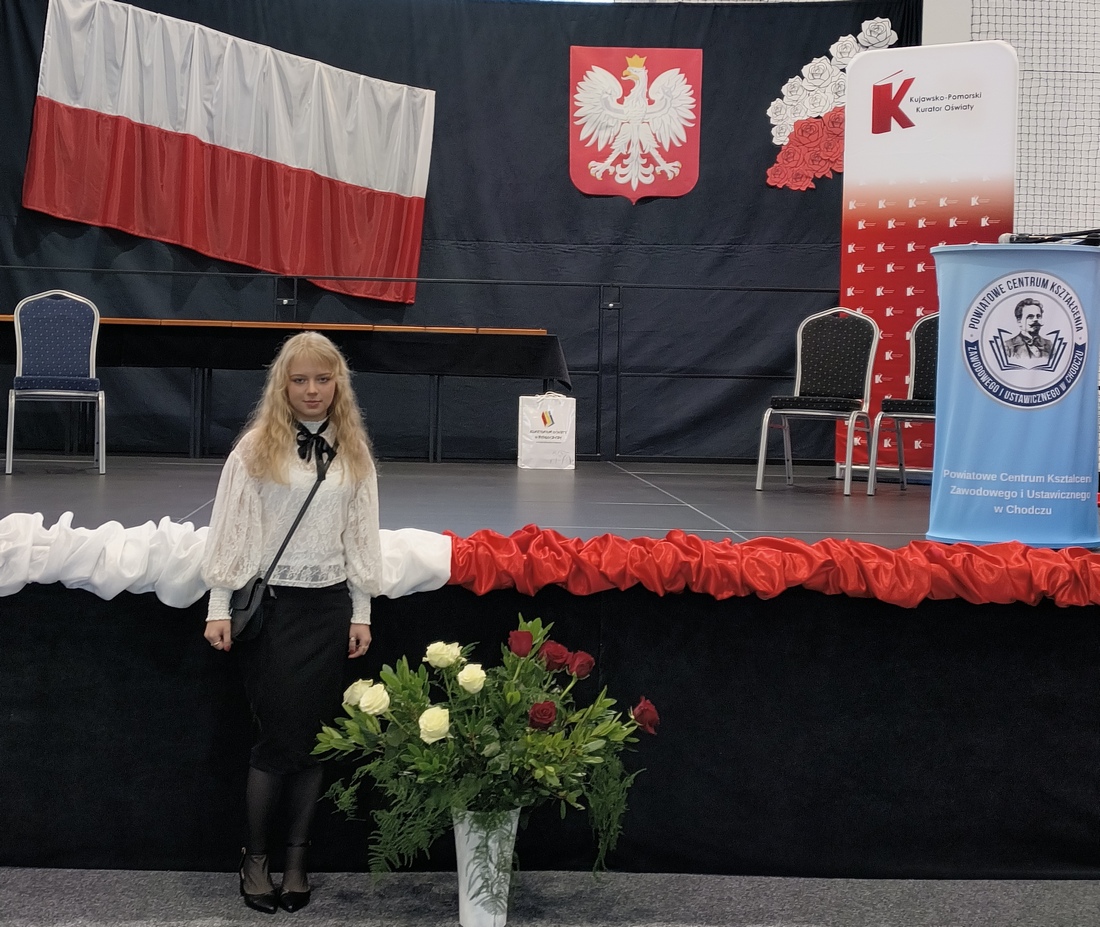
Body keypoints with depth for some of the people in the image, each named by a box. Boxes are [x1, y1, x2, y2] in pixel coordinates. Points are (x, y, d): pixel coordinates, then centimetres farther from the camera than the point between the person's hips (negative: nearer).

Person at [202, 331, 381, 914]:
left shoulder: (354, 453, 8)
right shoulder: (256, 448, -2)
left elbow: (361, 535, 10)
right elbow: (230, 527, -2)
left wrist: (360, 613, 7)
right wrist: (220, 606, -5)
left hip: (328, 605, 3)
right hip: (268, 603, -3)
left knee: (313, 736, 6)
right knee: (278, 735, -3)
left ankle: (296, 859, 18)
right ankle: (255, 857, 13)